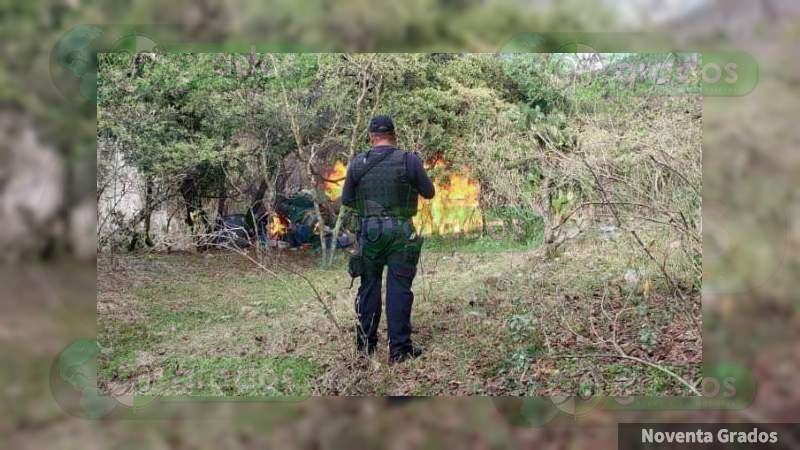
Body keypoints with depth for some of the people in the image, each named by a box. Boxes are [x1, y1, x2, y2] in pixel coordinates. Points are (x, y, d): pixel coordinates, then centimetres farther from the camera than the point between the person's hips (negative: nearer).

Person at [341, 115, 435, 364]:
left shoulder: (357, 163, -1)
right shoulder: (409, 160, -7)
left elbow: (346, 200, 7)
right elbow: (429, 192, 4)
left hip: (368, 231, 2)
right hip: (400, 232, -2)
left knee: (369, 286, 14)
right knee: (399, 289, 2)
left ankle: (366, 343, 23)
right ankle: (399, 348, 3)